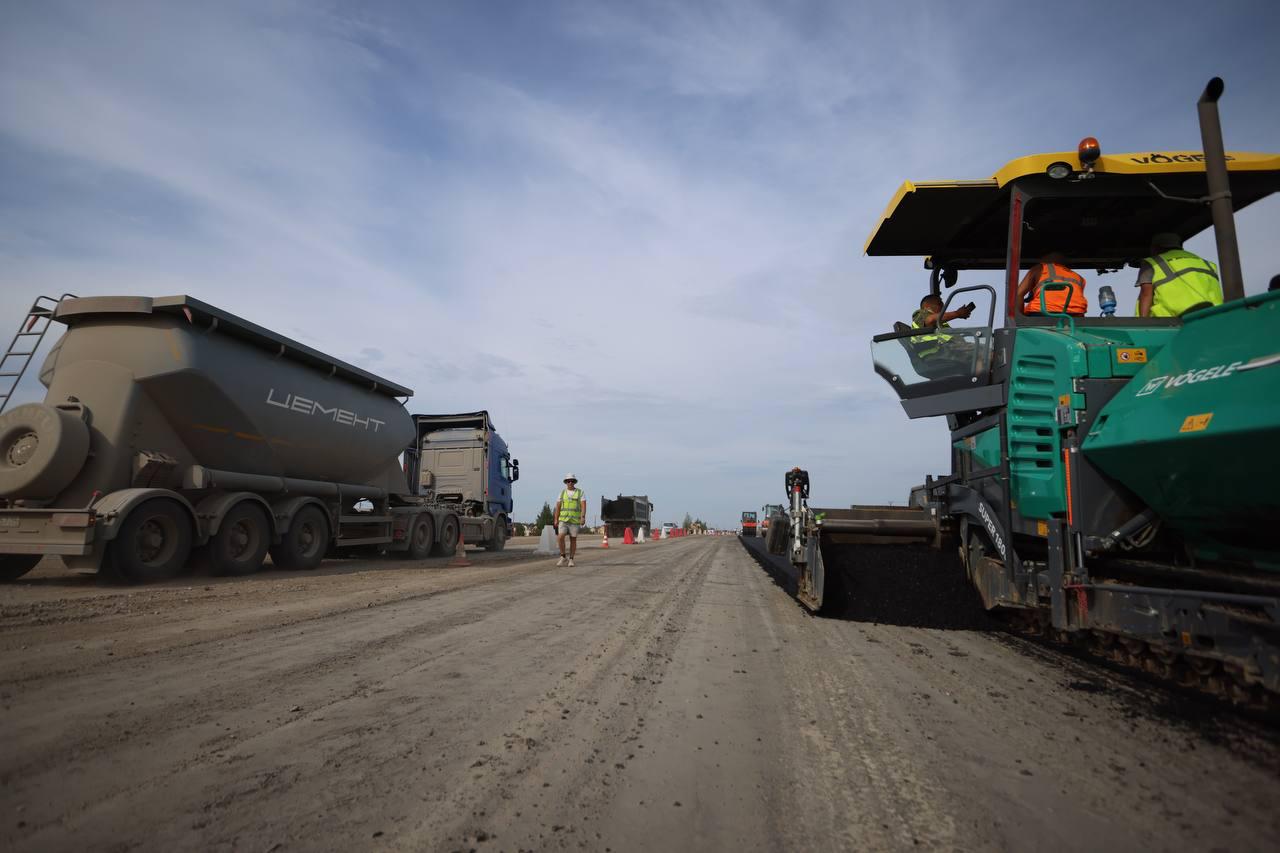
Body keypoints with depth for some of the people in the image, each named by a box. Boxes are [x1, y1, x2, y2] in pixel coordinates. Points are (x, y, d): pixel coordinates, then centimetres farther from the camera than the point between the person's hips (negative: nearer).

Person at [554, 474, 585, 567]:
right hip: (563, 520, 1)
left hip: (575, 520, -1)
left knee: (573, 540, 1)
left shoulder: (580, 492, 0)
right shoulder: (562, 493, 6)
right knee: (561, 537, -15)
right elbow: (558, 507, 6)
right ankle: (562, 557, 2)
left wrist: (582, 517, -23)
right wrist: (556, 520, -1)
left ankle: (571, 560, 11)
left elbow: (583, 505, -9)